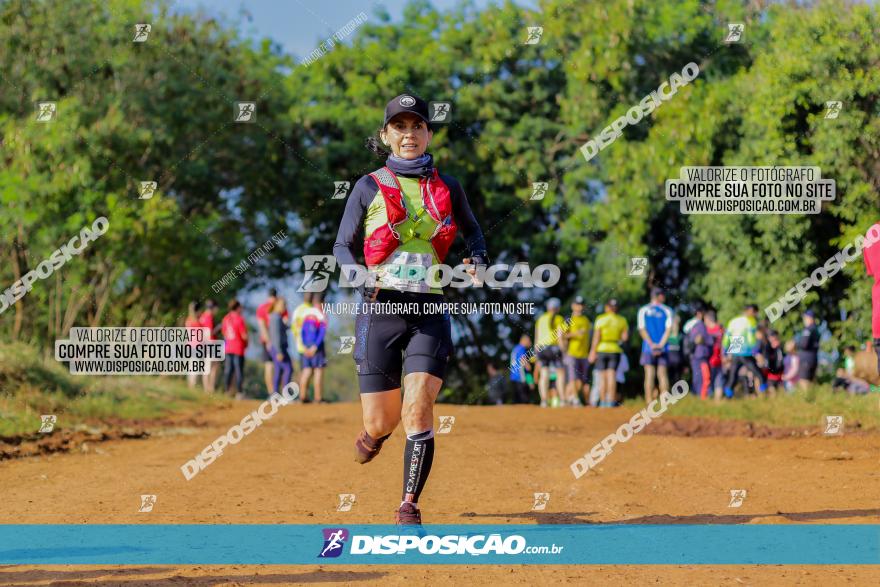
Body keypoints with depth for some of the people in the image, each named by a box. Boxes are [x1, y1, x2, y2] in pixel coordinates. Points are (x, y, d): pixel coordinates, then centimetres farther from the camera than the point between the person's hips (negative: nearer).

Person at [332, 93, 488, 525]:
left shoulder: (446, 188, 9)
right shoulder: (370, 186, 3)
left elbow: (472, 230, 25)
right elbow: (342, 246, 6)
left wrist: (477, 262, 4)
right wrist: (360, 277, -15)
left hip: (430, 310, 1)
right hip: (381, 309, -1)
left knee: (418, 411, -15)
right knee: (381, 422, 2)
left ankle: (409, 506, -5)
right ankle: (374, 432, 41)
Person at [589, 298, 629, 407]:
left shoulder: (600, 319, -4)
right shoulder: (622, 320, 3)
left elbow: (596, 337, -8)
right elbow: (625, 337, -1)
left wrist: (593, 352, -5)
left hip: (602, 349, -1)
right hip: (615, 350, 1)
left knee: (603, 377, 7)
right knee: (612, 377, 1)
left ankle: (603, 401, 9)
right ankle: (611, 401, -7)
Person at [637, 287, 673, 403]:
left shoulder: (643, 310, 4)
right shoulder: (667, 310, 3)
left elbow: (642, 329, -3)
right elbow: (669, 329, -5)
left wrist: (651, 344, -8)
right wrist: (661, 344, -10)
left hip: (648, 347, 0)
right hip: (663, 349, 0)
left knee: (649, 375, -1)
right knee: (662, 374, 4)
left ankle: (649, 401, -5)